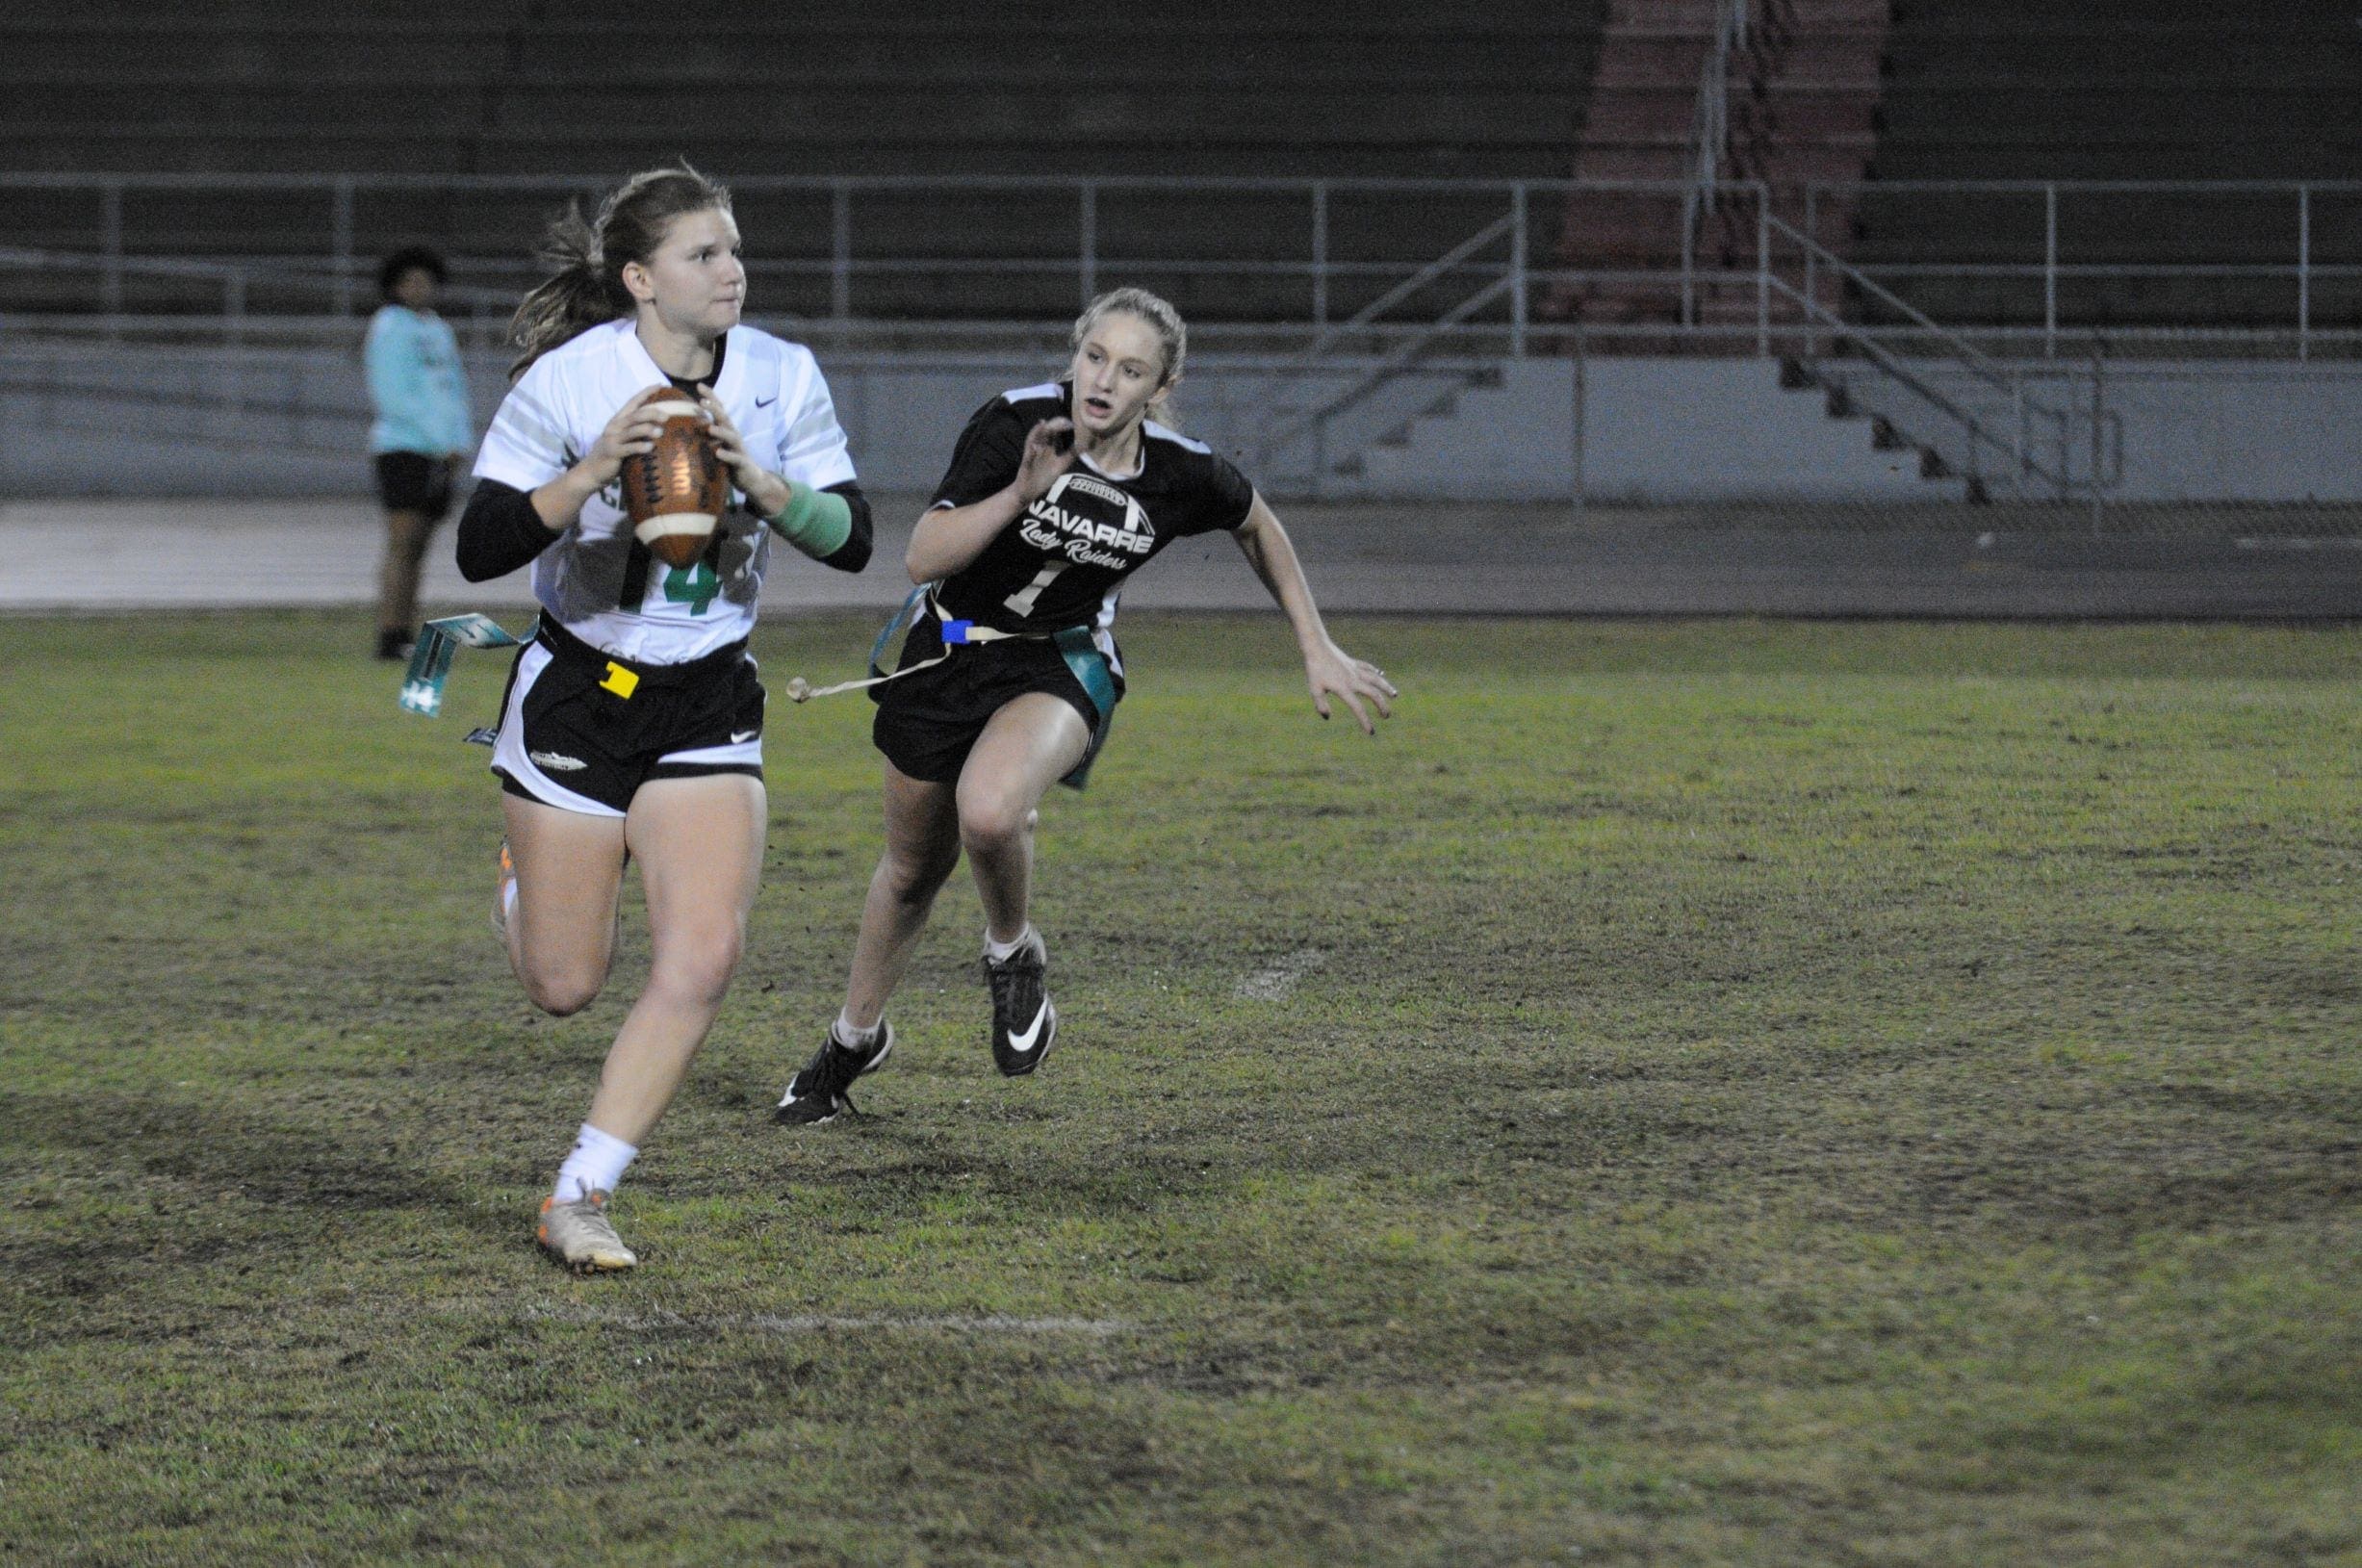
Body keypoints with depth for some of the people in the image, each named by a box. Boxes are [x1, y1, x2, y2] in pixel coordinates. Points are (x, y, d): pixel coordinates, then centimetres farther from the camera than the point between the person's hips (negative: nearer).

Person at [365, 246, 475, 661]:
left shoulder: (439, 330, 19)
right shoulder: (388, 327, -3)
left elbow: (456, 389, 21)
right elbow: (391, 396, -11)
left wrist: (461, 442, 4)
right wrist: (441, 438, -13)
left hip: (439, 454, 7)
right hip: (402, 445, -7)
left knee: (416, 548, 6)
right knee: (403, 544, -12)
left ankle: (404, 635, 6)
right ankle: (390, 637, -15)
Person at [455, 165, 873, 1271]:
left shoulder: (782, 378, -6)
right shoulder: (567, 381, -16)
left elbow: (850, 541, -6)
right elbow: (480, 549, -16)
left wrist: (758, 481, -23)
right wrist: (591, 473, -30)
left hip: (709, 706, 3)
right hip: (576, 692, -3)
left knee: (704, 959, -14)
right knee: (564, 989, 4)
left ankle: (578, 1199, -4)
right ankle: (524, 887, 41)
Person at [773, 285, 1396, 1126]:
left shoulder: (1182, 474, -18)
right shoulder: (1016, 423, -23)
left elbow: (1259, 527, 5)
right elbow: (924, 558, -26)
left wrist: (1318, 649, 6)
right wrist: (1020, 493, -39)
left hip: (1063, 663, -1)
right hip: (949, 649, 1)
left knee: (990, 810, -34)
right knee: (914, 867, 16)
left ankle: (1014, 956, -3)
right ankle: (855, 1037, 43)